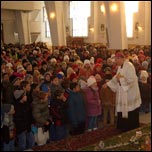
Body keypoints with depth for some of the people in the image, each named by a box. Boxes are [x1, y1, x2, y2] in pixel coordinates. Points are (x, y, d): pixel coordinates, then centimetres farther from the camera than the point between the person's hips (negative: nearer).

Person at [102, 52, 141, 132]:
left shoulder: (129, 66, -19)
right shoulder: (120, 67, 10)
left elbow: (131, 80, -25)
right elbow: (116, 77, 18)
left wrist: (121, 78, -17)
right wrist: (108, 83, 10)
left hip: (130, 93, -9)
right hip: (122, 93, 9)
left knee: (130, 114, -1)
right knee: (122, 111, 13)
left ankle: (132, 129, 11)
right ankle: (123, 128, 26)